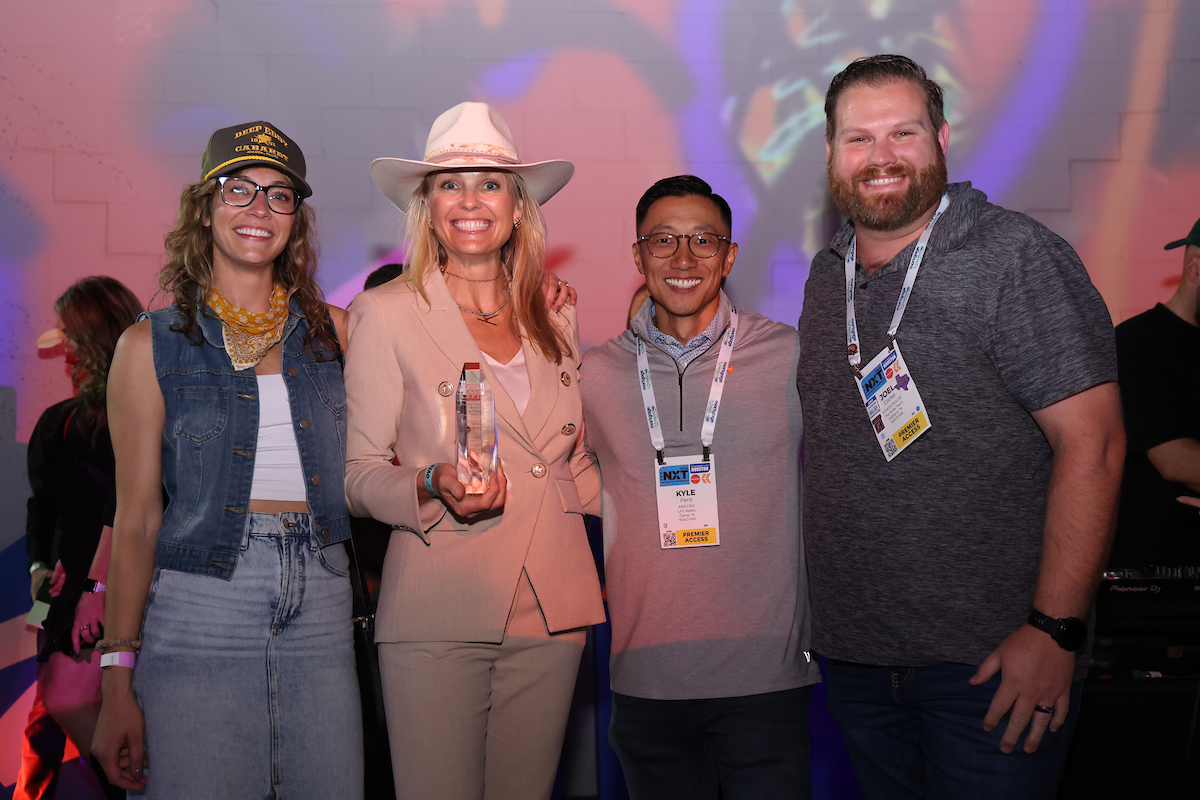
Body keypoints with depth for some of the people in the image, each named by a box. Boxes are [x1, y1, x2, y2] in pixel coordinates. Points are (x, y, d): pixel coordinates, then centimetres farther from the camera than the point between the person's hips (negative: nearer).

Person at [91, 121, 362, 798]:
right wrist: (119, 680, -3)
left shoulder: (332, 330, 9)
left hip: (320, 610, 3)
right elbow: (137, 519, 1)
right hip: (200, 608, -2)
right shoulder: (154, 345, 2)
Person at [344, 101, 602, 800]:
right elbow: (360, 475, -1)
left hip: (553, 610, 4)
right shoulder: (387, 313, -2)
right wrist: (433, 485, -20)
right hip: (439, 609, -4)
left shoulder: (555, 315, 11)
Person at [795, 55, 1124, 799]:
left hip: (990, 662, -5)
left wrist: (1055, 628, -20)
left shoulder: (1016, 256, -10)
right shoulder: (826, 277, 9)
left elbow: (1091, 442, -15)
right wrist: (819, 611, 11)